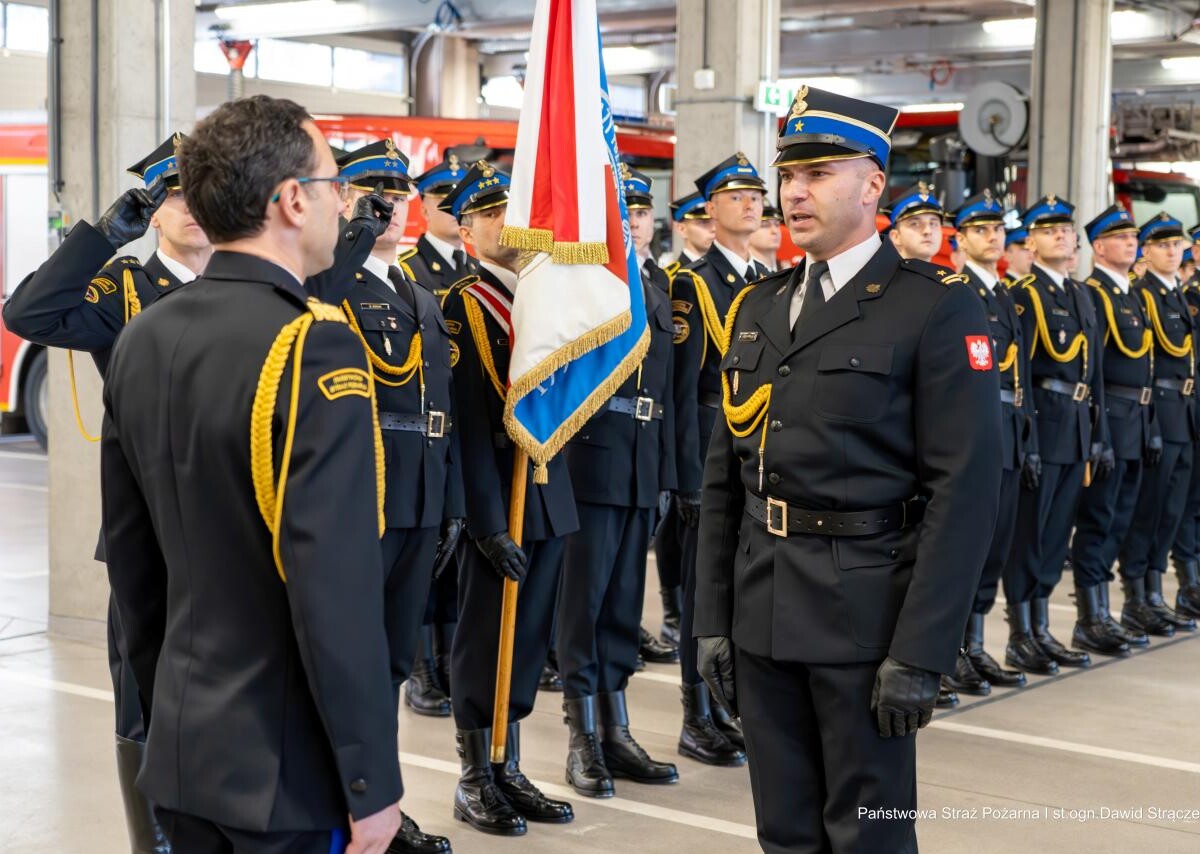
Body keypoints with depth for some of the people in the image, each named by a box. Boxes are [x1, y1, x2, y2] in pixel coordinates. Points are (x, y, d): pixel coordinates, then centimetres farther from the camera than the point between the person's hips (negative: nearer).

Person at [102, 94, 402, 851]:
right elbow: (336, 585, -23)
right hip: (287, 764, -7)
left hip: (183, 750, 7)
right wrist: (372, 781, -16)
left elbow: (129, 551, 11)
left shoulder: (142, 339, 4)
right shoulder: (314, 346, -19)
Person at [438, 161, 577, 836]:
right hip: (496, 498, -7)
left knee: (530, 638, 12)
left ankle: (509, 773, 24)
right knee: (484, 642, 3)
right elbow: (469, 421, -15)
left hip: (549, 496, 7)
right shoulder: (462, 306, -9)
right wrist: (490, 522, -19)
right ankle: (475, 785, 14)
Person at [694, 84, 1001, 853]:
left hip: (865, 615, -6)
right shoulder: (758, 307, 12)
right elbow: (724, 478, 14)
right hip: (763, 617, 6)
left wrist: (920, 653, -18)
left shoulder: (937, 308, -8)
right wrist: (713, 619, 9)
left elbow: (965, 490, -14)